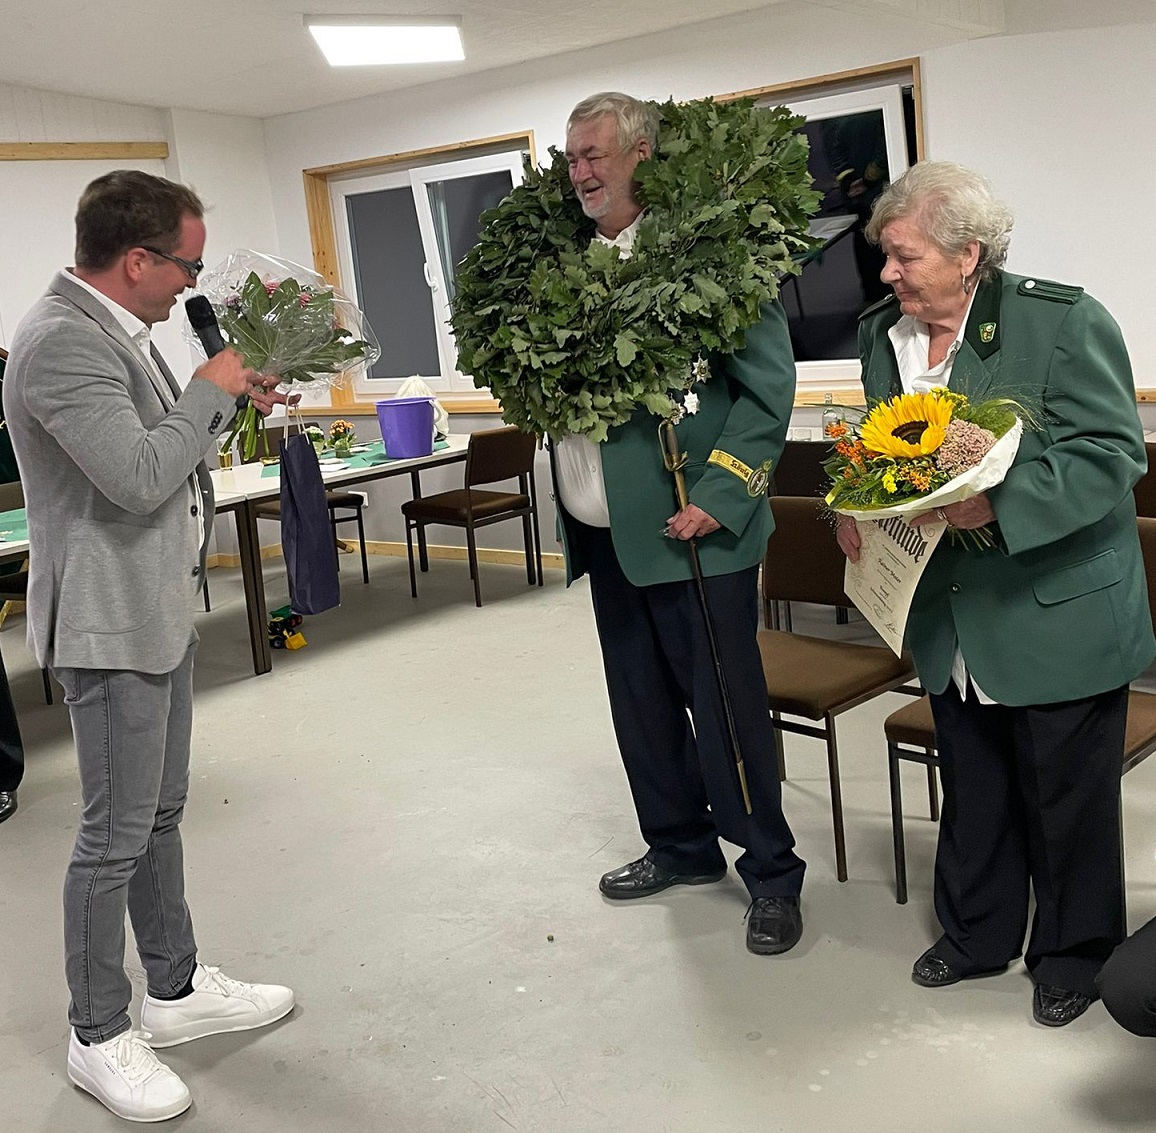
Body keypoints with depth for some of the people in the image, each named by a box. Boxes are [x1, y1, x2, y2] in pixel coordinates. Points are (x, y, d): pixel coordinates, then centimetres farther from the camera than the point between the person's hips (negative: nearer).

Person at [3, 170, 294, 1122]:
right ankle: (99, 1036, 17)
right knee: (117, 834, 1)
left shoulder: (110, 327, 10)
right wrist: (211, 392, -14)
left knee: (161, 813, 19)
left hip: (162, 609, 10)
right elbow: (138, 477, -27)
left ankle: (177, 988, 34)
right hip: (112, 622, -10)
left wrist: (231, 398, 7)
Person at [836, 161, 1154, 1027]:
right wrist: (855, 512, -4)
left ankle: (1075, 953, 33)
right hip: (953, 622, 6)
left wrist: (997, 505, -31)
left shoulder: (1064, 321, -16)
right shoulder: (882, 334, 4)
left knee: (1067, 799, 11)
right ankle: (977, 933, 40)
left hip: (1058, 617, -6)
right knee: (972, 792, 21)